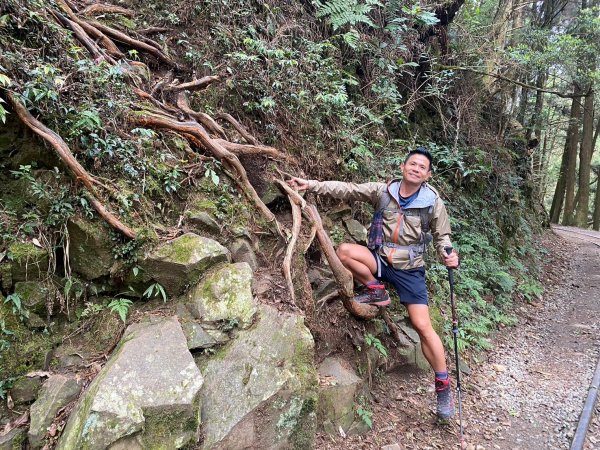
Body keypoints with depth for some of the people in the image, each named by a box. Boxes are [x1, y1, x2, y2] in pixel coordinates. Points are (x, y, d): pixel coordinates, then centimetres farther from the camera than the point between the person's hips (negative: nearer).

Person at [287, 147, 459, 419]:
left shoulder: (433, 203, -7)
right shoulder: (383, 191, -4)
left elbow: (442, 237, 4)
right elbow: (346, 190, -5)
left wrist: (449, 257, -18)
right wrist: (310, 185, -12)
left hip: (409, 269, -2)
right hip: (380, 260, 2)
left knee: (422, 326, -9)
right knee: (345, 251, -26)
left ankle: (443, 385, 11)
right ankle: (376, 291, -2)